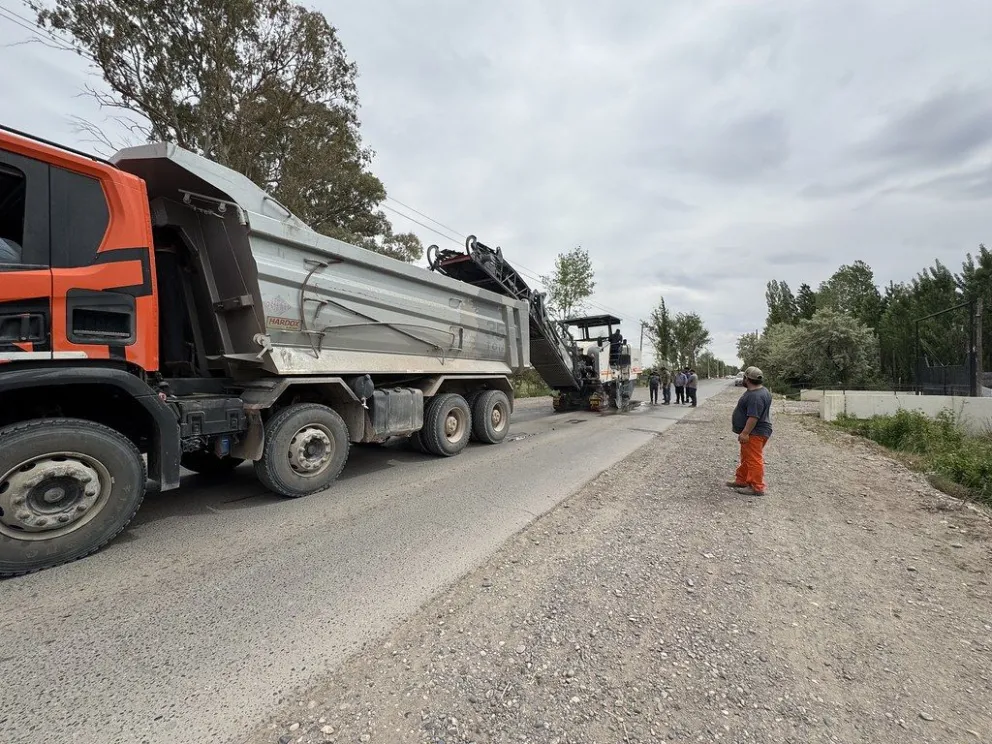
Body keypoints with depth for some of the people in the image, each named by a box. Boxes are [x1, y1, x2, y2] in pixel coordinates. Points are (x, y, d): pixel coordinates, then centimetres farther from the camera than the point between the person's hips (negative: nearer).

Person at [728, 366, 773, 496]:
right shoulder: (760, 390, 11)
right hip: (752, 432, 11)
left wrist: (745, 433, -26)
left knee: (754, 460, -4)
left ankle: (757, 488, 2)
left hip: (754, 433, -11)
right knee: (746, 458, 18)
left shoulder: (756, 396, -25)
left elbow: (754, 417, -29)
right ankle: (741, 480, 28)